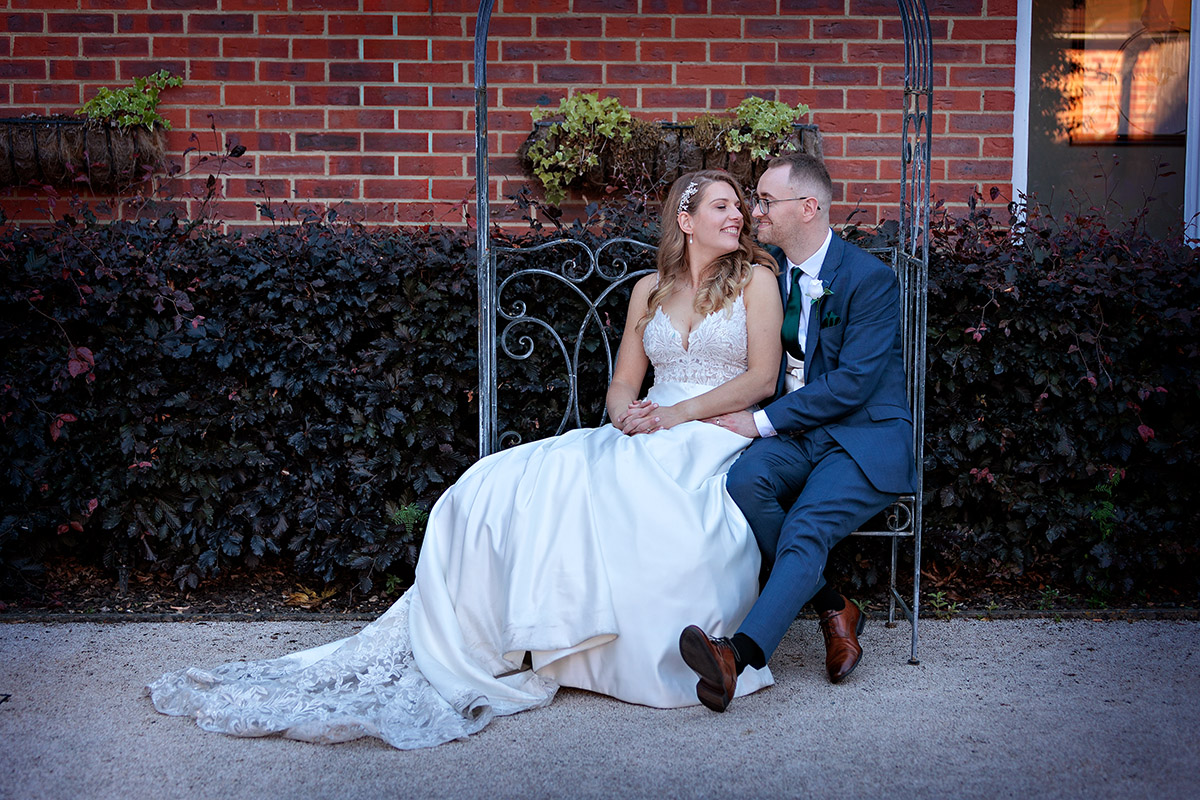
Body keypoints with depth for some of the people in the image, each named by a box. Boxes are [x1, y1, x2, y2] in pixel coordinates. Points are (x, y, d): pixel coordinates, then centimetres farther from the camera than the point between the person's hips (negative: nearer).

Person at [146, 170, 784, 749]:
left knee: (598, 492, -35)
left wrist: (675, 414, -13)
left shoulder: (755, 277, 7)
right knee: (502, 486, -20)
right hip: (638, 437, 4)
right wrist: (627, 413, -8)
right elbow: (623, 383, 16)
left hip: (712, 438, -4)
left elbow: (762, 377, -2)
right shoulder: (649, 289, 18)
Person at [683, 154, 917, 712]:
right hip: (792, 434, 5)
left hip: (862, 437, -5)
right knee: (745, 480, -27)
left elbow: (853, 382, -15)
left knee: (805, 529, -30)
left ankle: (740, 653, -45)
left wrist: (762, 421, -17)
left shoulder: (870, 279, -8)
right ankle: (835, 609, -14)